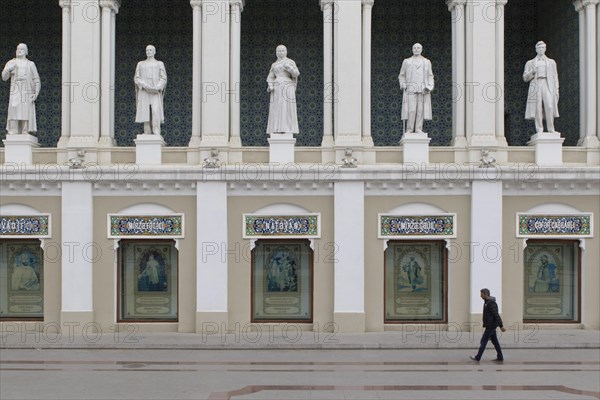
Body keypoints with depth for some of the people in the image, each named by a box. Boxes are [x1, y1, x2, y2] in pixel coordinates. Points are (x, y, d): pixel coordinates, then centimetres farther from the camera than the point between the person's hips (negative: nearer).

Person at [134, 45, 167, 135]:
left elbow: (163, 78, 2)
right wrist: (145, 86, -15)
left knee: (156, 112, -19)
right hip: (144, 91, 2)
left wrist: (157, 88, -17)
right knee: (145, 113, -5)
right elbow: (136, 78, 4)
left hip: (155, 93, -2)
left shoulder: (160, 64, 9)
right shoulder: (140, 64, 13)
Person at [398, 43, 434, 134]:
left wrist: (429, 86, -5)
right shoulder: (406, 61, 13)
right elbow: (401, 76, 14)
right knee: (411, 109, -11)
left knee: (421, 109, -5)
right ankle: (409, 129, -10)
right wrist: (403, 84, -5)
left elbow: (430, 76, 12)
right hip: (411, 89, -1)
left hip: (423, 89, 1)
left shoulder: (427, 62, 14)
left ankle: (418, 129, -3)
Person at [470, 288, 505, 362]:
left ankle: (478, 357, 1)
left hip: (491, 326, -10)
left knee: (483, 341, -4)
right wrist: (484, 325, 23)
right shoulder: (486, 302, 13)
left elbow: (496, 315, -23)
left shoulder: (491, 303, -20)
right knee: (495, 341, 10)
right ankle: (500, 357, 12)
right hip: (490, 325, 10)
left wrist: (501, 326, -24)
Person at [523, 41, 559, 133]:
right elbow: (525, 78, 11)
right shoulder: (530, 63, 17)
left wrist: (556, 91, 4)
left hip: (548, 87, 0)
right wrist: (532, 72, -10)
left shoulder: (551, 62, 20)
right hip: (536, 87, 0)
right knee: (537, 109, -10)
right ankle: (539, 131, -9)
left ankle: (551, 131, -15)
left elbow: (555, 77, 15)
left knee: (549, 107, -17)